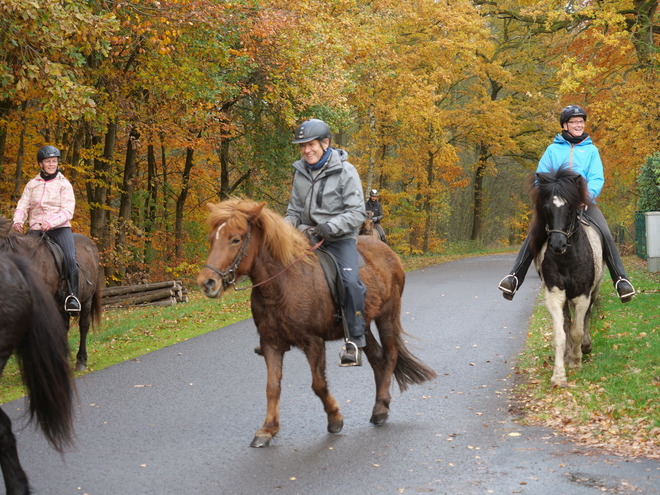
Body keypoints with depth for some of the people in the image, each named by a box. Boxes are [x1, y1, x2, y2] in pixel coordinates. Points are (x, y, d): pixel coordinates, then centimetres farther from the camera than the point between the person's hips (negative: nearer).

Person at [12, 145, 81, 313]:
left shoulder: (64, 184, 3)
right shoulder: (32, 185, 11)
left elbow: (67, 211, -7)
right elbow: (23, 206, 6)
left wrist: (51, 222, -24)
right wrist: (18, 220, -16)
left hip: (60, 228, -3)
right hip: (36, 229, 3)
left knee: (70, 258, -27)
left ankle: (73, 296, -22)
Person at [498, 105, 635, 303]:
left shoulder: (591, 150, 12)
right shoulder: (553, 149, 12)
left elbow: (597, 178, 3)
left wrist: (588, 195, -18)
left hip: (584, 202, 0)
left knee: (605, 234, -22)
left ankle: (621, 280, -15)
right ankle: (514, 278, -20)